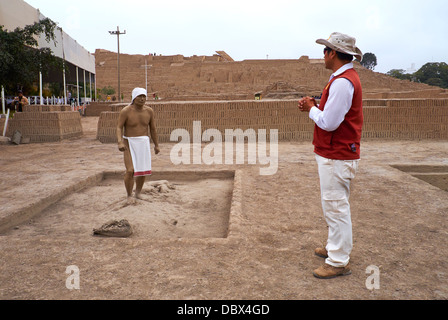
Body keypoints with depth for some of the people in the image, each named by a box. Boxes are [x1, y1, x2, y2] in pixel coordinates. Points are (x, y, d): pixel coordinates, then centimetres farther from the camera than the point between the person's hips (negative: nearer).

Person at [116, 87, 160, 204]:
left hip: (143, 143, 3)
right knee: (130, 171, -14)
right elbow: (119, 128, -14)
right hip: (129, 143, -3)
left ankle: (138, 193, 28)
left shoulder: (149, 111, -2)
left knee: (143, 170, 5)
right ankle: (129, 196, 7)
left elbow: (152, 128, 8)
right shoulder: (126, 111, -12)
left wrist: (156, 145, 11)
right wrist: (120, 143, -30)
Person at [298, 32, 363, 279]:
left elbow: (329, 122, -25)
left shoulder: (342, 82, -21)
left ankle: (338, 262, 10)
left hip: (336, 157, -11)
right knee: (335, 205, 21)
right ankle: (336, 247, 37)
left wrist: (312, 109, -8)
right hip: (335, 153, 11)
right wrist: (315, 107, 5)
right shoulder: (345, 78, 14)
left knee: (335, 206, -2)